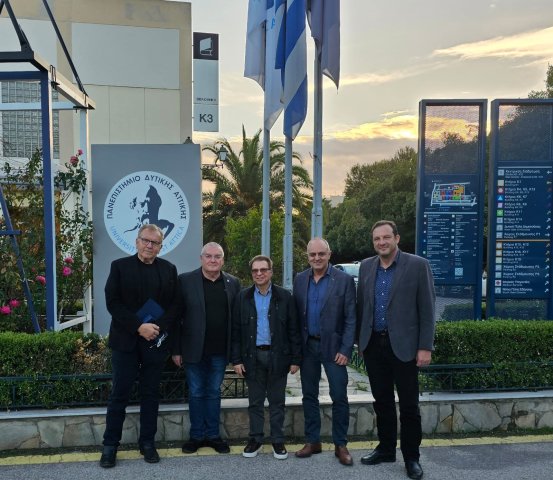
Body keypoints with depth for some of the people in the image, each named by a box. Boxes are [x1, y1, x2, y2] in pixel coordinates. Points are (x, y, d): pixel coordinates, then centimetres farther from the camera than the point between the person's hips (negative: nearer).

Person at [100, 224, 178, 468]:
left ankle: (147, 443, 21)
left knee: (150, 393, 9)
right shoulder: (120, 266, 0)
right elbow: (112, 302, -7)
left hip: (156, 340, 2)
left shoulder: (169, 269, 6)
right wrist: (139, 327, -15)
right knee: (119, 393, 4)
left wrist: (158, 328, -12)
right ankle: (110, 445, 17)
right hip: (125, 340, -2)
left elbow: (174, 304, 4)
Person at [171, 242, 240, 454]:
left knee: (214, 393, 13)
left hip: (220, 351, 2)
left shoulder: (233, 283, 3)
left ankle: (213, 435, 25)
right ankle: (196, 436, 24)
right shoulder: (185, 280, -5)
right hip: (194, 349, -1)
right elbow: (176, 316, -4)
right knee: (196, 394, 10)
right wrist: (176, 350, -6)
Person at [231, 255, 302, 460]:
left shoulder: (284, 296, -2)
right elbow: (236, 331, 2)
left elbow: (293, 330, -1)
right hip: (252, 356, 1)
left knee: (277, 401, 9)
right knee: (255, 401, 11)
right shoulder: (243, 297, 2)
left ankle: (278, 440, 22)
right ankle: (255, 439, 25)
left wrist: (295, 359, -4)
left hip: (277, 356, -1)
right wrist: (236, 359, -3)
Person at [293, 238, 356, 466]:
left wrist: (345, 350, -12)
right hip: (307, 346, 4)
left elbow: (350, 318, -7)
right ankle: (312, 441, 25)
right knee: (309, 395, 11)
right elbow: (296, 314, 7)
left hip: (333, 346, -3)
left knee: (339, 397, 2)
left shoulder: (344, 280, -7)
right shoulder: (300, 279, 4)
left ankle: (341, 445, 17)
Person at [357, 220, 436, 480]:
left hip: (403, 345, -4)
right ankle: (386, 448, 30)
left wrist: (425, 347, -11)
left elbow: (427, 309, -7)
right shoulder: (366, 266, 7)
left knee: (408, 405, 6)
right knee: (382, 401, 15)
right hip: (373, 344, 4)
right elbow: (361, 305, 11)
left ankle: (411, 457, 21)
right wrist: (360, 339, 9)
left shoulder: (418, 265, -6)